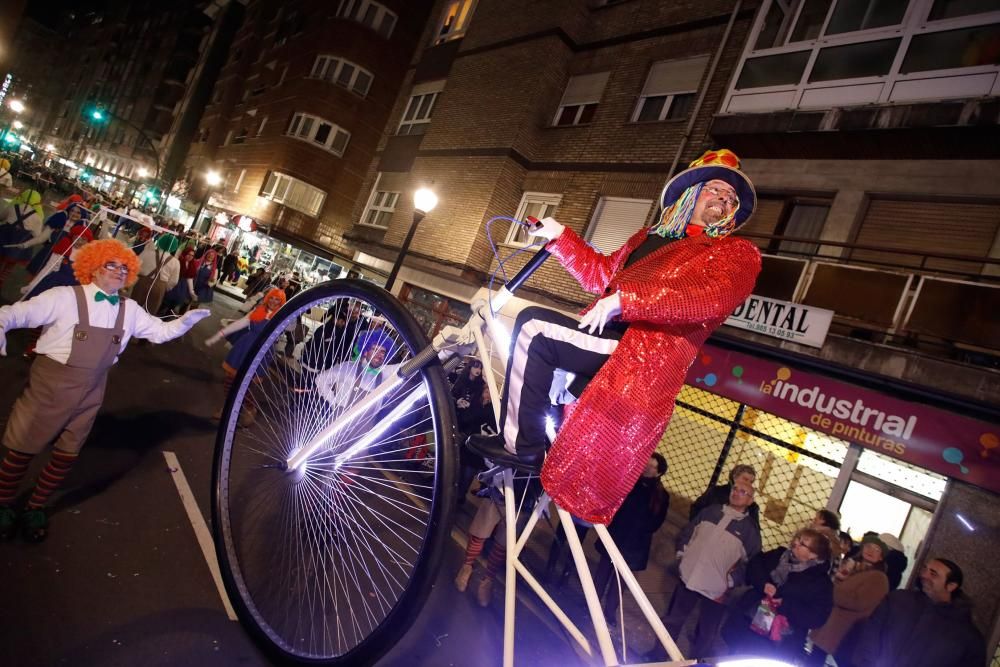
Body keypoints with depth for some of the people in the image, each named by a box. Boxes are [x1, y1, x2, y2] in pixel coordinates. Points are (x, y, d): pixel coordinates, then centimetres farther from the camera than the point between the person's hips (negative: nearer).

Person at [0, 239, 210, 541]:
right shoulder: (64, 297, -14)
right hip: (50, 385, -4)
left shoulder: (129, 310, 0)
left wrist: (185, 321, -13)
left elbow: (161, 331, 4)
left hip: (90, 392, 4)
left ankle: (35, 507, 36)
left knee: (67, 455, 14)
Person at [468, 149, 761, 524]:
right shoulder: (652, 237, 26)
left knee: (534, 326, -19)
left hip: (643, 356, -7)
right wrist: (559, 237, 15)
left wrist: (626, 298, -28)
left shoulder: (739, 254, 4)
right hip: (609, 340, 8)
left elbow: (712, 297, -17)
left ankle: (522, 445, -10)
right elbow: (600, 273, 27)